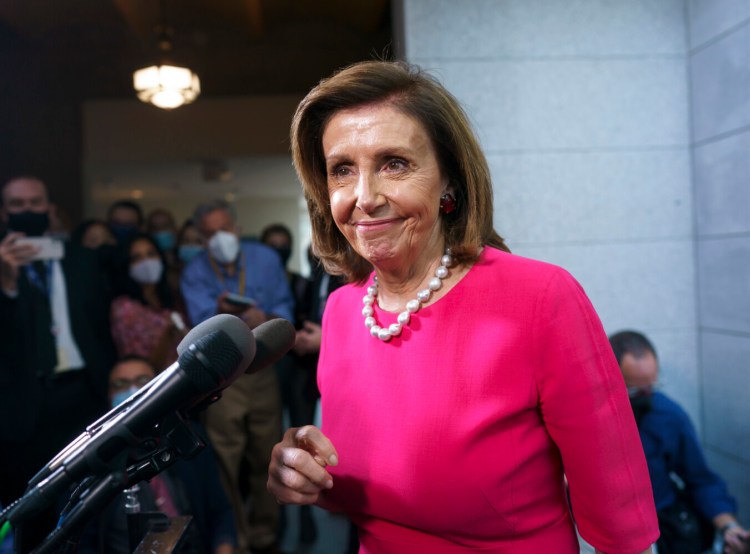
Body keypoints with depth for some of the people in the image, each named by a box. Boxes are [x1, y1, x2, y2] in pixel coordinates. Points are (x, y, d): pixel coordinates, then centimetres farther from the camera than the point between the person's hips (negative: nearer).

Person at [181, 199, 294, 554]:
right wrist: (221, 314, -37)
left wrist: (267, 320, -24)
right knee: (225, 464, 2)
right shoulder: (194, 273, -4)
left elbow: (285, 310, -2)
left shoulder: (266, 258, 0)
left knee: (266, 458, 11)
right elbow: (203, 327, -15)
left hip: (263, 369, 2)